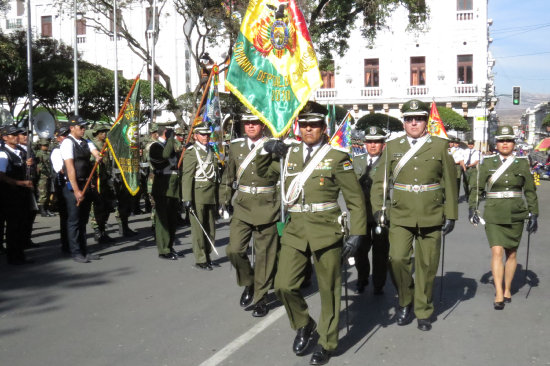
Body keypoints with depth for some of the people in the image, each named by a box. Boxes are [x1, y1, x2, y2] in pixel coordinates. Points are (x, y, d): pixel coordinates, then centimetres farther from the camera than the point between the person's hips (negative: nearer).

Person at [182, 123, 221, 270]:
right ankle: (200, 259, 7)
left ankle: (207, 256, 22)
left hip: (211, 195, 7)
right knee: (198, 228, -1)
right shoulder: (191, 152, -5)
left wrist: (217, 197, 18)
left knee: (210, 228, 11)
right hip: (198, 195, -7)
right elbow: (187, 177, -11)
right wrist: (187, 199, -17)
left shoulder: (211, 151, 16)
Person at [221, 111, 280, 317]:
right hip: (242, 208, 3)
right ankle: (248, 284, 19)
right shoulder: (236, 147, 7)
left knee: (264, 256, 4)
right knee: (234, 250, -8)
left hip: (267, 209, -3)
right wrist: (225, 202, 12)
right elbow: (228, 178, 16)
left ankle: (261, 299, 20)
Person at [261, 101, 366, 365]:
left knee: (329, 291, 6)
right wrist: (267, 150, 3)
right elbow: (261, 172, 22)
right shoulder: (288, 154, 10)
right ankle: (303, 325, 25)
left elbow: (355, 200, -2)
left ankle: (327, 343, 24)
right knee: (283, 286, -3)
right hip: (295, 231, 3)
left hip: (327, 231, -3)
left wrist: (356, 235, -9)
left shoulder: (337, 157, -2)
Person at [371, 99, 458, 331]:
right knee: (397, 259, -13)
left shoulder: (440, 146, 4)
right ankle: (405, 302, 13)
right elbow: (380, 181, 7)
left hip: (431, 216, 0)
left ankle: (423, 312, 23)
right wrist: (378, 208, -5)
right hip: (400, 216, 0)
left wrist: (450, 214, 2)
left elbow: (450, 182, 5)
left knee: (427, 266, 6)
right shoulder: (392, 147, 6)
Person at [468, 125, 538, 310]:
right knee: (497, 252, -11)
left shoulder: (522, 163, 4)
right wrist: (472, 208, -8)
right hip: (494, 215, -1)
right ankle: (499, 295, -8)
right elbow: (476, 187, 3)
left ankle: (507, 289, 26)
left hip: (516, 215, 2)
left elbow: (530, 190, 6)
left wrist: (533, 214, 2)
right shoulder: (488, 163, 1)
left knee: (511, 253, 9)